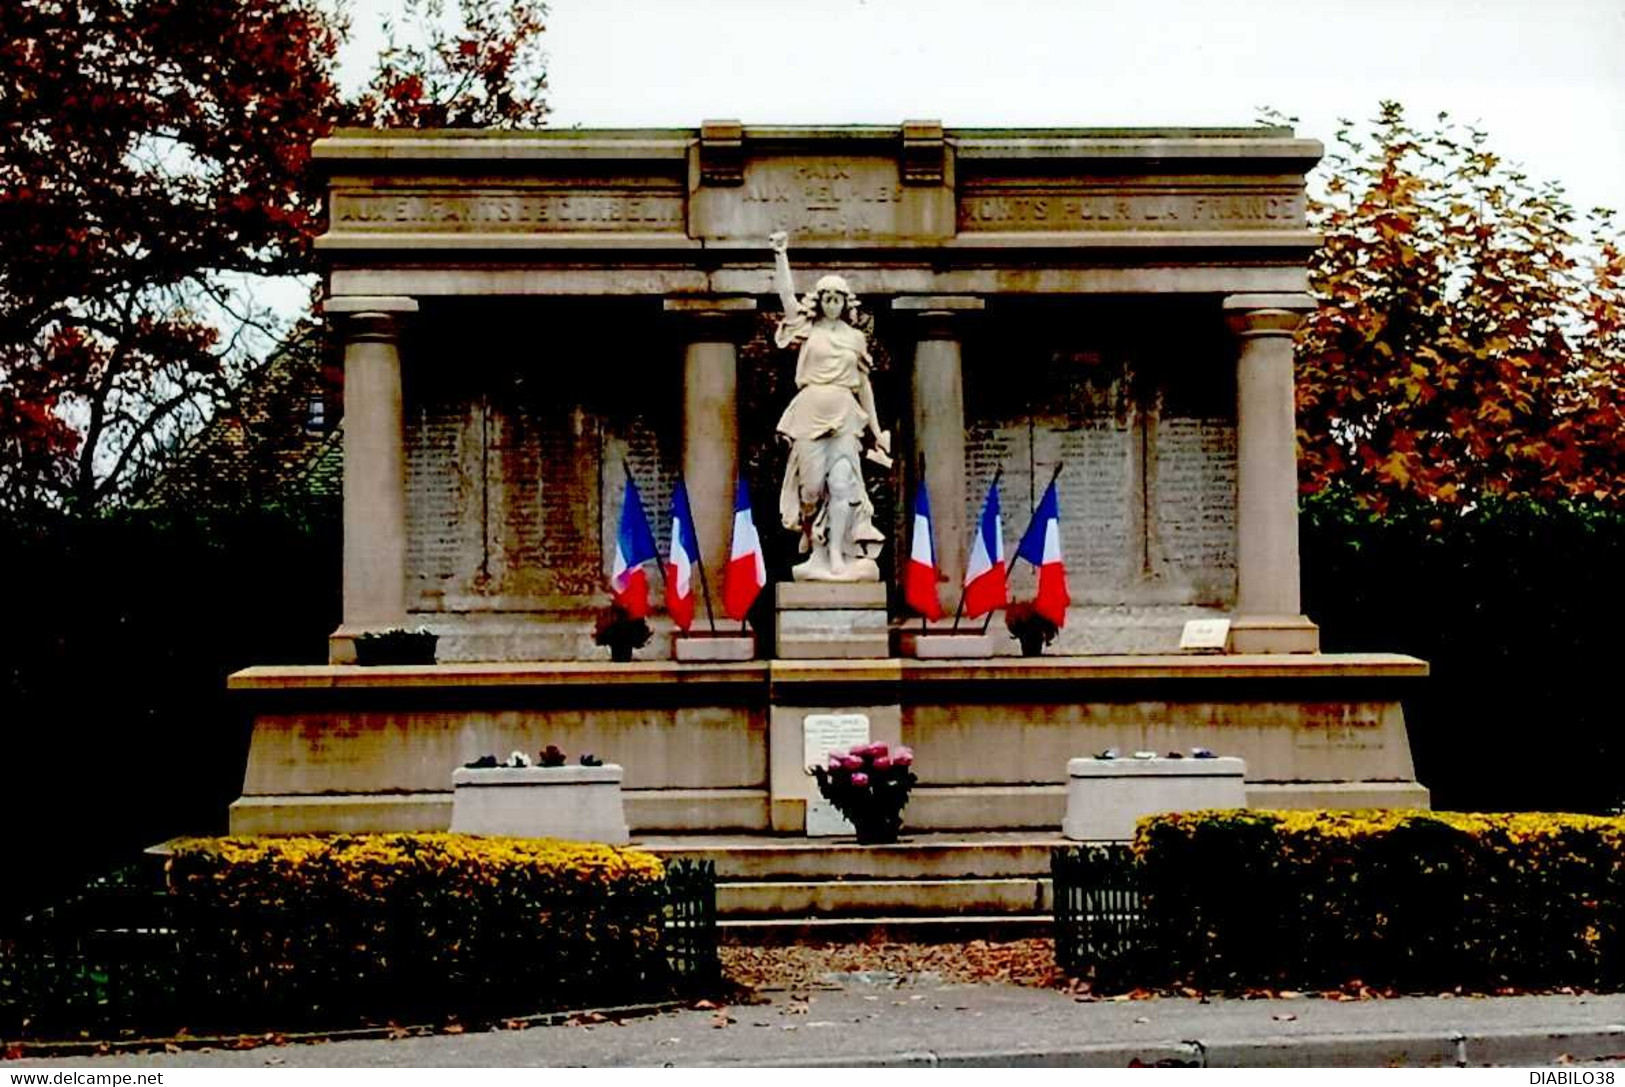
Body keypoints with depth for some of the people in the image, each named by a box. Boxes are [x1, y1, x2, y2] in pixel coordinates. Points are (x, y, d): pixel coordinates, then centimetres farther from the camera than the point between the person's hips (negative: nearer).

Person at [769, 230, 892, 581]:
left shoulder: (855, 338, 13)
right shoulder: (808, 328, 9)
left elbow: (864, 384, 17)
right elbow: (786, 293, -1)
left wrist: (876, 428, 17)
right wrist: (780, 254, -8)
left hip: (845, 414, 1)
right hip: (812, 411, -1)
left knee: (842, 482, -10)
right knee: (812, 483, -2)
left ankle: (837, 555, -10)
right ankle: (816, 551, 7)